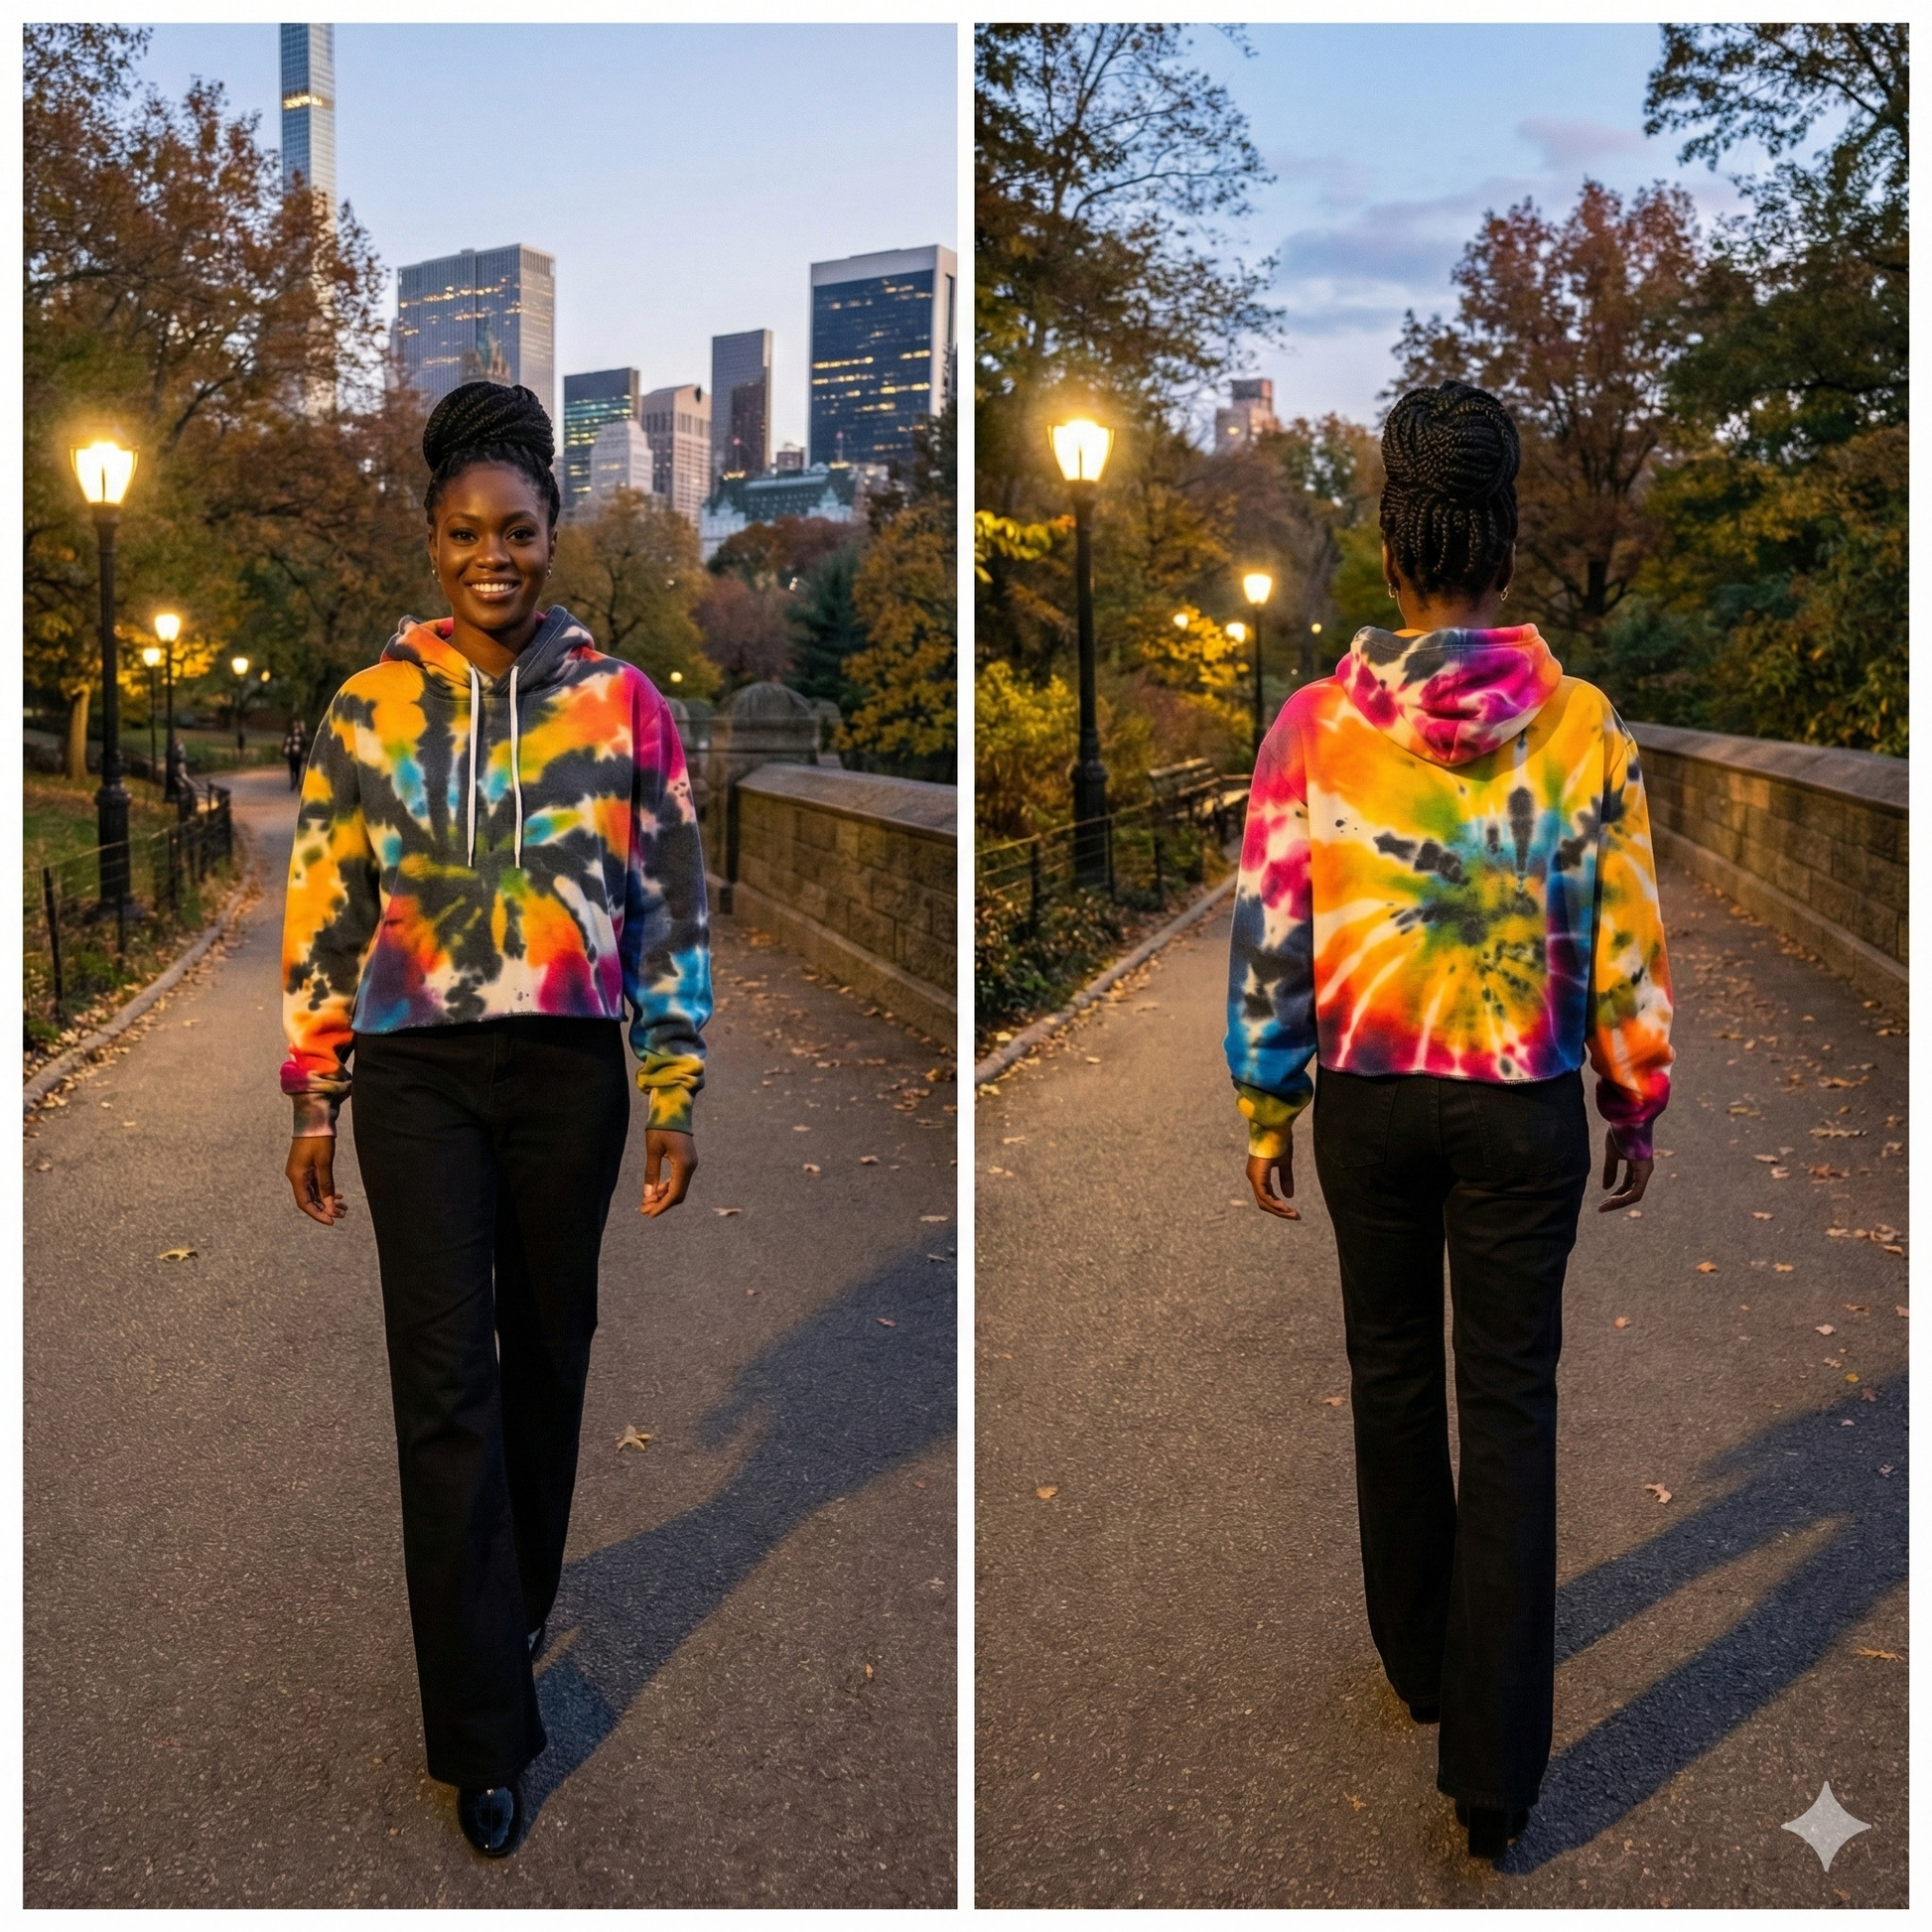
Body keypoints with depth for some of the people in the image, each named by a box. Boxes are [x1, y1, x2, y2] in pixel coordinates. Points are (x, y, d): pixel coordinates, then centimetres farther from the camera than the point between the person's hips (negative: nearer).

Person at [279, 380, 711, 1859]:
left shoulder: (623, 705, 1)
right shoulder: (371, 711, 2)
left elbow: (671, 911, 2)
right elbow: (324, 914, 5)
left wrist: (674, 1097, 0)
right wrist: (313, 1101, 4)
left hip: (568, 1071, 1)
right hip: (418, 1074, 0)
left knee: (549, 1353, 14)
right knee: (446, 1385, -4)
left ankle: (520, 1604, 40)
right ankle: (486, 1731, 5)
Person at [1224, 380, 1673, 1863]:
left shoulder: (1313, 724, -8)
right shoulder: (1581, 725, -8)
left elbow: (1268, 937, -5)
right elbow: (1627, 944, -4)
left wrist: (1268, 1111, 6)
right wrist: (1638, 1108, 9)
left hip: (1369, 1103, 1)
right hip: (1525, 1112, -1)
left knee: (1392, 1378, 18)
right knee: (1512, 1412, 6)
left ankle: (1418, 1658, 36)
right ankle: (1496, 1762, 8)